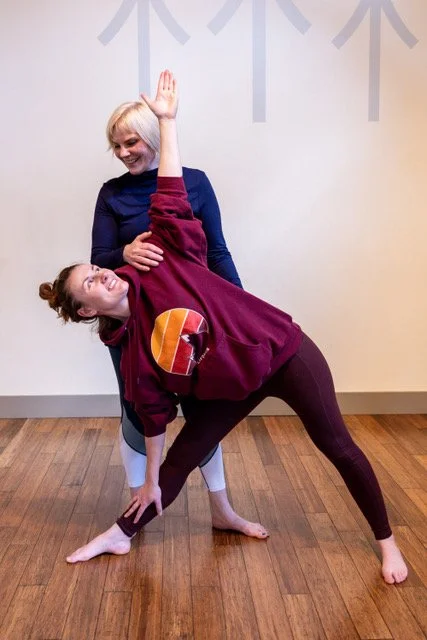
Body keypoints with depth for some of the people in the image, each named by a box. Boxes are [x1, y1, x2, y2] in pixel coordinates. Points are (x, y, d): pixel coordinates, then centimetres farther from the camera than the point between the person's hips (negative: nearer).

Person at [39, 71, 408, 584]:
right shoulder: (132, 350, -7)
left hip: (282, 351, -2)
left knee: (336, 445, 4)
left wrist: (166, 121, -14)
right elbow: (154, 414, 0)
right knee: (180, 460, 8)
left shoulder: (161, 265, -13)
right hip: (233, 387, 2)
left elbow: (169, 199, -13)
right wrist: (150, 481, 6)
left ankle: (386, 542, 23)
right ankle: (120, 536, 31)